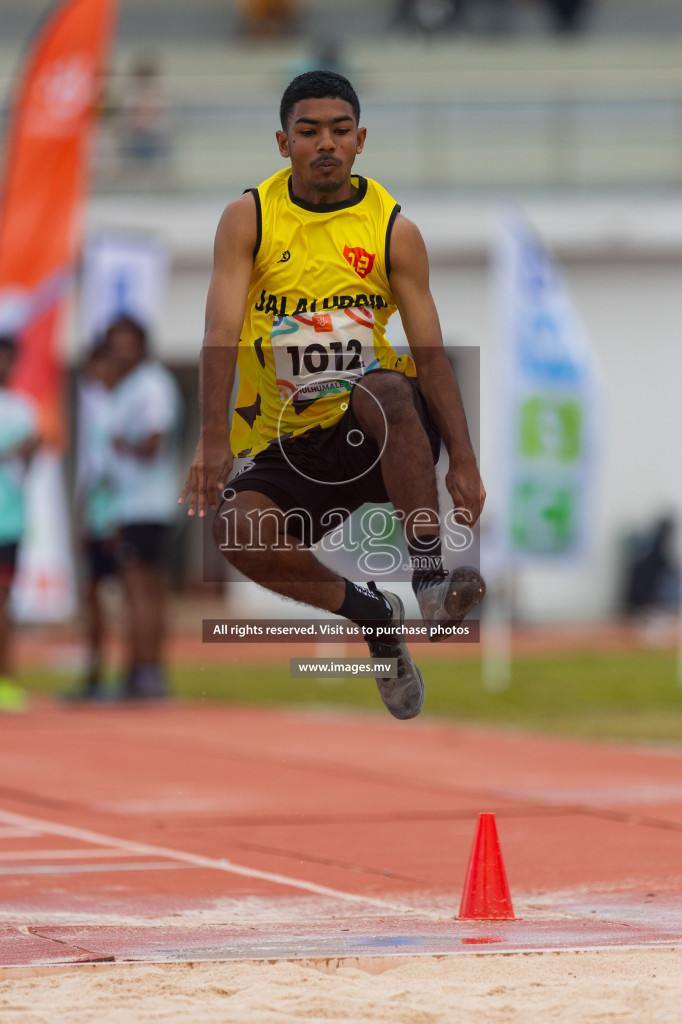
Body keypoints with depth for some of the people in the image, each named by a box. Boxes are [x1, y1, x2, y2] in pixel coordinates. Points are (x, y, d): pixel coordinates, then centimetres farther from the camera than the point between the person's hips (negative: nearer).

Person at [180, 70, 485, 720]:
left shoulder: (394, 231, 1)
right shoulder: (249, 219, 0)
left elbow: (430, 353, -2)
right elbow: (221, 331, -11)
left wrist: (463, 462, -11)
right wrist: (213, 440, -23)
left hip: (382, 430, -1)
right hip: (288, 446, 1)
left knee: (386, 389, -37)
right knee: (240, 532, -28)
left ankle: (431, 576, -31)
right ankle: (373, 614, -2)